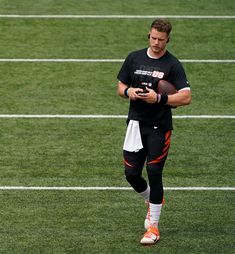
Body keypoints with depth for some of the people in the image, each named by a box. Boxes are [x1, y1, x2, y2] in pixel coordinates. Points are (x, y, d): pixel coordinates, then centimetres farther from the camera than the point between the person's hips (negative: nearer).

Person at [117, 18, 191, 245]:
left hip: (159, 127, -4)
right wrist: (128, 92, -9)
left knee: (154, 173, -8)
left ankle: (153, 227, 1)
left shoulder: (172, 65, -6)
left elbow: (186, 97, -12)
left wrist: (159, 99, -23)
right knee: (131, 174, 2)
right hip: (136, 123, 4)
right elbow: (120, 87, 14)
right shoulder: (134, 58, 6)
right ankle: (152, 201, 35)